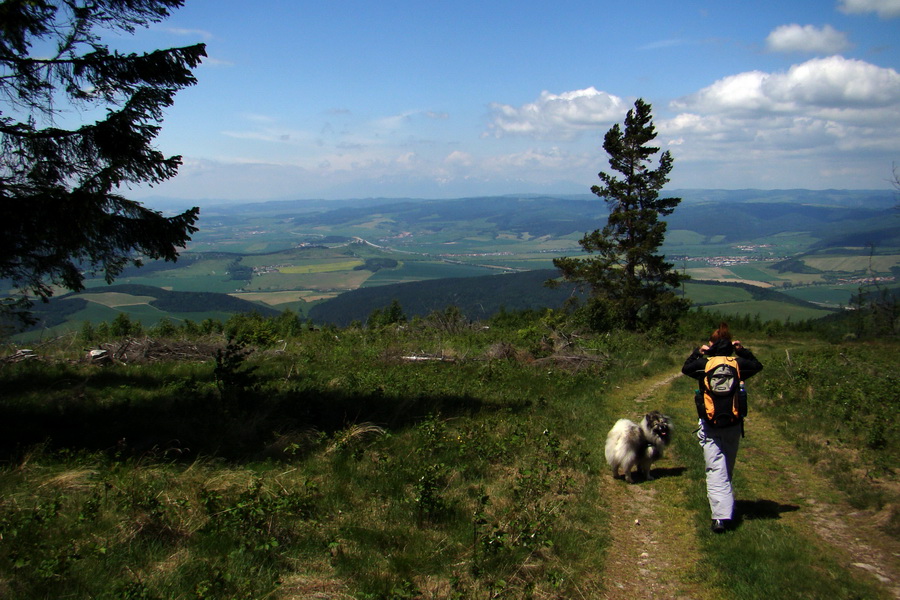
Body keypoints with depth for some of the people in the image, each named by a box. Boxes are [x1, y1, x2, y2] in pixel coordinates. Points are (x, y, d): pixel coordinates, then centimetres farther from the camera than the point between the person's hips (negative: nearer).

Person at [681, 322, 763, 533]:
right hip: (733, 426, 2)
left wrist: (697, 352, 17)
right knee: (728, 469, 18)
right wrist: (742, 351, 14)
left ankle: (721, 515, -16)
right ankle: (725, 506, 33)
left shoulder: (703, 364, -7)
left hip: (710, 426, -2)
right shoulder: (738, 364, -4)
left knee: (716, 470, -5)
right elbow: (757, 366, 16)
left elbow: (685, 368, 13)